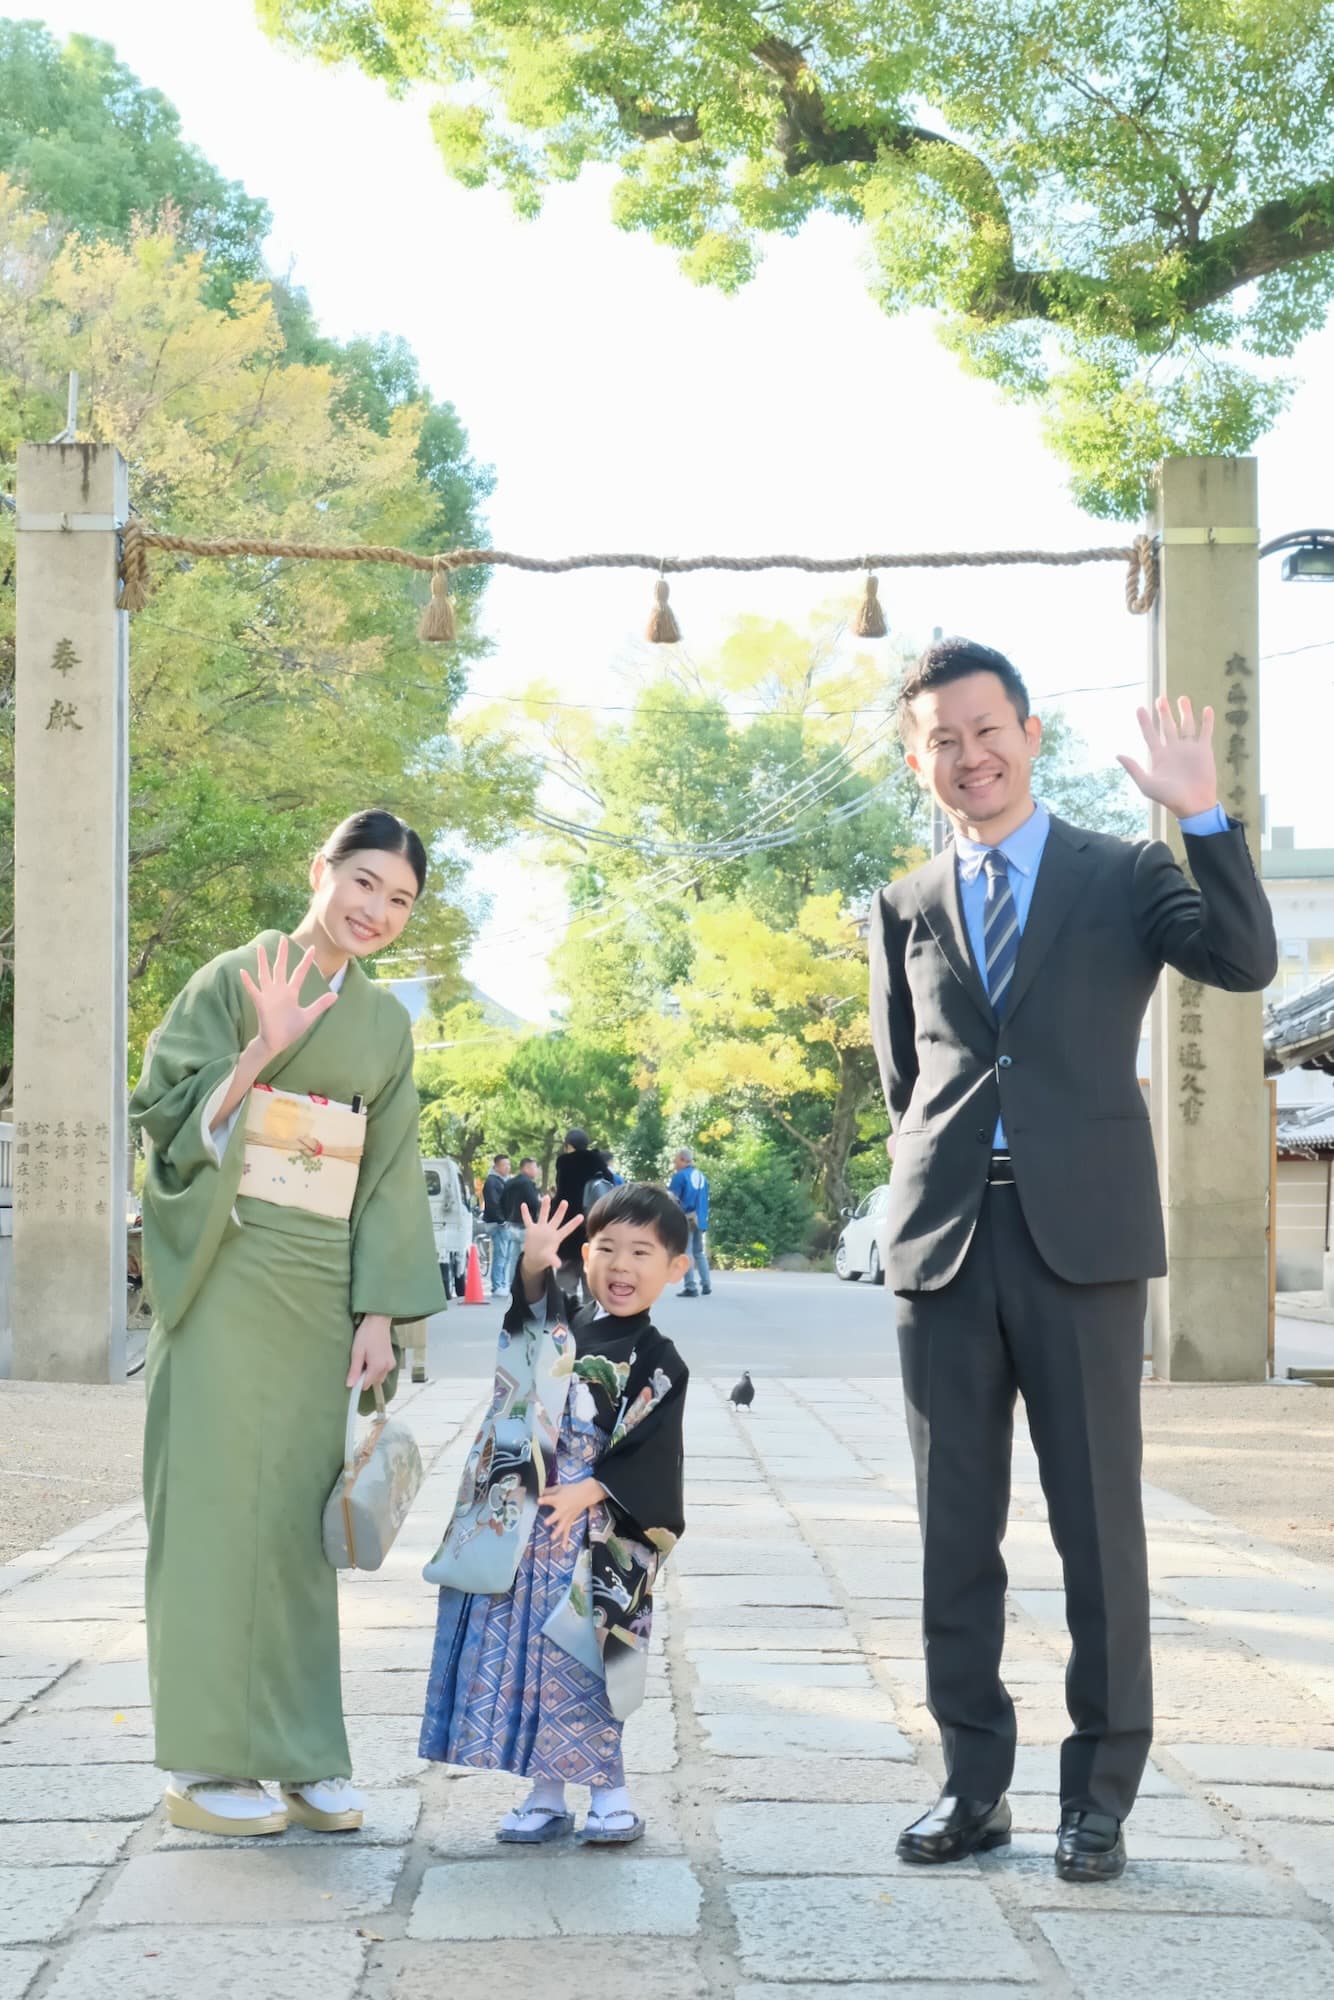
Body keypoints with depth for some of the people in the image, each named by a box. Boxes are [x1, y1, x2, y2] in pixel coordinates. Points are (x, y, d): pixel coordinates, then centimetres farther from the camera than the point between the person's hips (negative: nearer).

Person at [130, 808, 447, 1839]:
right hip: (228, 1275, -5)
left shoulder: (385, 1020, 13)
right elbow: (167, 1116, -7)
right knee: (217, 1500, -3)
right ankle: (205, 1761, 3)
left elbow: (390, 1172, 12)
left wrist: (379, 1312, 5)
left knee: (298, 1510, 7)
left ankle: (299, 1751, 13)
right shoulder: (237, 977, -1)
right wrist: (263, 1049, -20)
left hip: (321, 1283, 5)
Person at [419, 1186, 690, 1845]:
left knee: (579, 1665, -3)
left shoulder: (657, 1364, -4)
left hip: (596, 1538, -4)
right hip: (520, 1530, 4)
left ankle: (608, 1792, 12)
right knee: (519, 1657, 7)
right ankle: (545, 1796, 18)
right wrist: (535, 1264, -7)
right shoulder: (558, 1324, 6)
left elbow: (649, 1455, -8)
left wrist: (588, 1491, -19)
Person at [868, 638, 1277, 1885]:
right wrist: (940, 1167, 7)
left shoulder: (1126, 876, 6)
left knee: (1098, 1519, 1)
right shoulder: (904, 911, 15)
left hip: (1080, 1233, -3)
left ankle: (1099, 1794, 11)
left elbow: (1244, 963, -11)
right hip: (944, 1240, 3)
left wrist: (1204, 817, -18)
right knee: (954, 1529, 7)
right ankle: (973, 1783, 17)